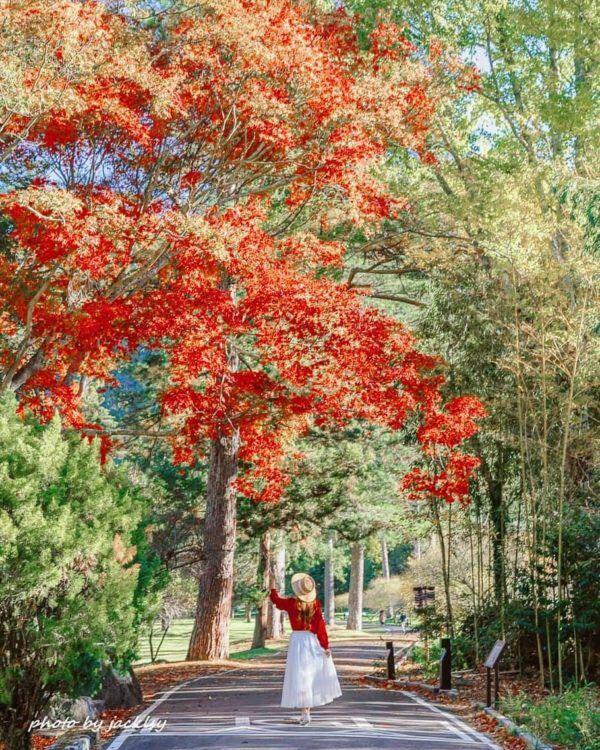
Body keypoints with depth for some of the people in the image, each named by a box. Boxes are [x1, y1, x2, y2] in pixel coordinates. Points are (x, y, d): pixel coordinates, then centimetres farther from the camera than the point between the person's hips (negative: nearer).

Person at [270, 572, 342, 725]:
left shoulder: (291, 603, -7)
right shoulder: (315, 605, -5)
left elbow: (275, 599, 11)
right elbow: (321, 627, -5)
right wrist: (325, 646, 0)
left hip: (297, 640, -2)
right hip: (312, 641, 2)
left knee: (300, 677, 0)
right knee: (311, 676, 16)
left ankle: (305, 713, -3)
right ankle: (306, 709, 23)